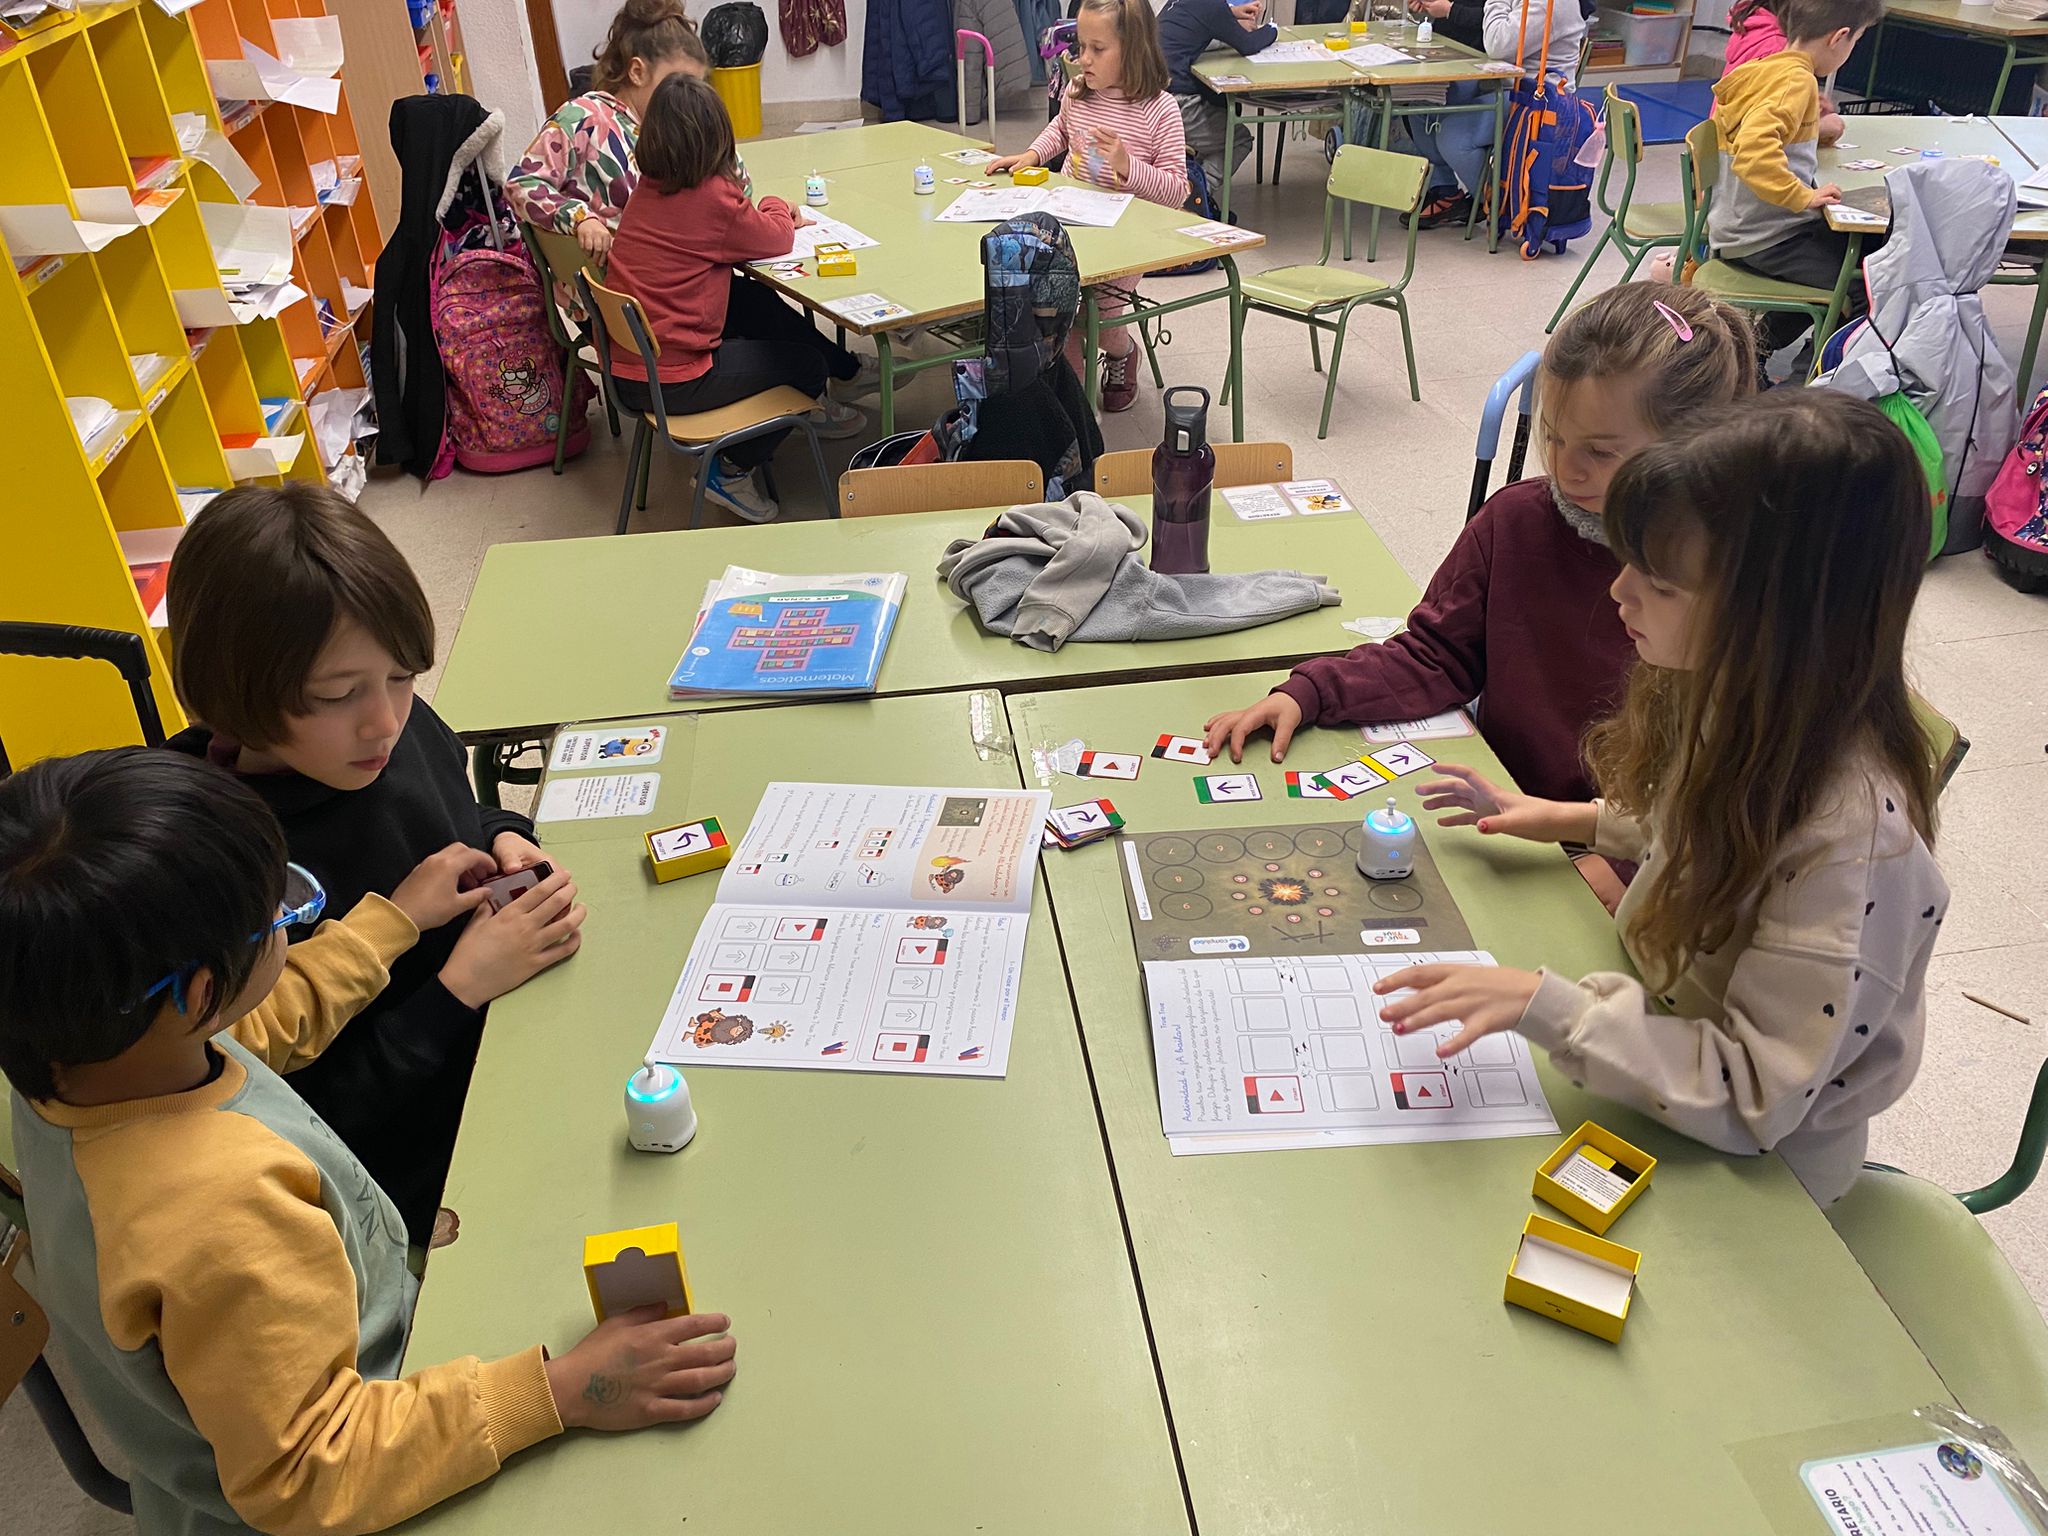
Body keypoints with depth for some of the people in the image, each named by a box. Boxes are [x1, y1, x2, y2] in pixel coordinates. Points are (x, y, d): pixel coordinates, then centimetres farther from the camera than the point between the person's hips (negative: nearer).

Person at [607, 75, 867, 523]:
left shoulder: (649, 187, 5)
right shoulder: (713, 196, -19)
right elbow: (777, 240, -3)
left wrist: (774, 217, 8)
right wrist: (776, 208, 17)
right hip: (671, 381, -8)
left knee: (761, 303, 24)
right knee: (806, 363, 9)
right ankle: (731, 470, 14)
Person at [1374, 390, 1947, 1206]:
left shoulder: (1849, 831, -35)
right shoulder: (1745, 698, -12)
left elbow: (1757, 1097, -31)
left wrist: (1542, 1005, -37)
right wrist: (1573, 820, 1)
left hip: (1756, 1171, -6)